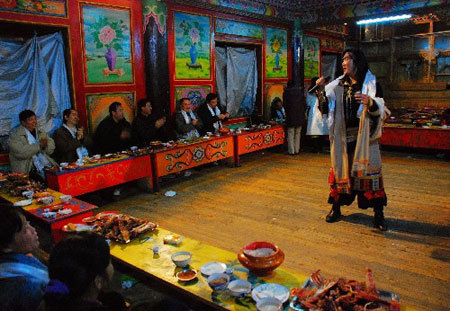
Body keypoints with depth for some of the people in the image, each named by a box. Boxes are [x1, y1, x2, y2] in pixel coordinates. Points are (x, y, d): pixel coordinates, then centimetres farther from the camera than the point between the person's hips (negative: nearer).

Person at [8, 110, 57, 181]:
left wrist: (45, 145, -11)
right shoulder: (15, 137, 3)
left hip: (48, 166, 5)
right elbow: (21, 152, -14)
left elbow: (51, 148, 11)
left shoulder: (41, 133, 20)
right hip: (28, 171, -5)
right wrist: (39, 145, -14)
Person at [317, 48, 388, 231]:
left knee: (370, 170, -4)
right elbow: (326, 107, 9)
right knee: (340, 169, 6)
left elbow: (380, 110, -9)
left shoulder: (371, 82, 0)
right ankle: (336, 208, 19)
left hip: (364, 135, -3)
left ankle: (378, 214, 6)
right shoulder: (338, 84, 11)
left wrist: (370, 102, -31)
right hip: (342, 136, 3)